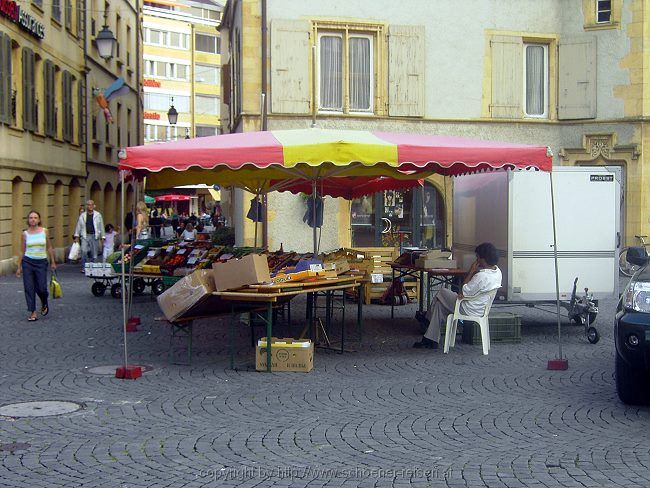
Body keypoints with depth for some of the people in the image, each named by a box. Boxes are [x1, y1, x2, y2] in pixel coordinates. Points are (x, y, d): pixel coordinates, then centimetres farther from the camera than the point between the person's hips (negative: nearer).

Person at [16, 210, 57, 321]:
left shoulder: (44, 231, 1)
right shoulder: (25, 234, 2)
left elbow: (49, 248, 9)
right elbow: (22, 251, 7)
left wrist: (53, 262, 8)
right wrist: (19, 267, 6)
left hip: (41, 262, 0)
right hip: (27, 262, 0)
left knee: (41, 288, -3)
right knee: (29, 288, -1)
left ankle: (44, 304, 29)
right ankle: (33, 313, 6)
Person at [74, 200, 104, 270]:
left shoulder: (98, 215, 5)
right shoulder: (82, 216, 7)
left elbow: (101, 226, 9)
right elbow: (78, 226, 11)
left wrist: (102, 237, 7)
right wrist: (76, 236, 8)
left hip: (95, 236, 0)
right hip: (85, 236, 0)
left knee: (94, 253, 2)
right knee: (84, 251, -13)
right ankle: (83, 267, -2)